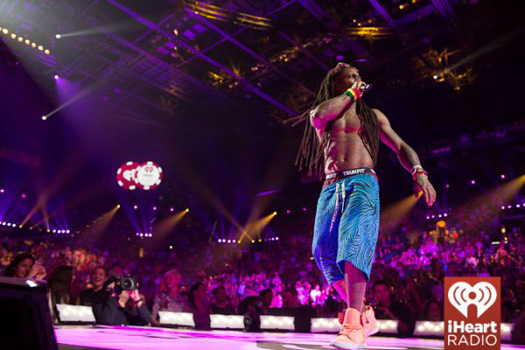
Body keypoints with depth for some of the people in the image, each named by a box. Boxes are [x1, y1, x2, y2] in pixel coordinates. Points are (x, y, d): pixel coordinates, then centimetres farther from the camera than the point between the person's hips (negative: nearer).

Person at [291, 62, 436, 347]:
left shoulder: (373, 116, 21)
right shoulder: (318, 114, 19)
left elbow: (401, 147, 13)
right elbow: (320, 115, -8)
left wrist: (419, 173, -5)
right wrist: (351, 93, 6)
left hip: (362, 183, -2)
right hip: (331, 187, 2)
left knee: (352, 243, -24)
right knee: (325, 252, -9)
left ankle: (353, 326, -28)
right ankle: (365, 318, 6)